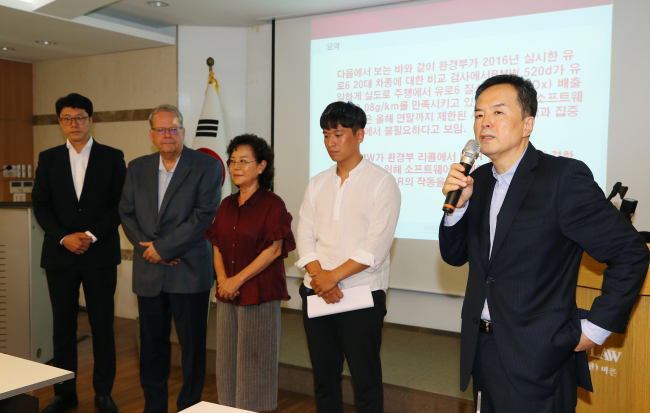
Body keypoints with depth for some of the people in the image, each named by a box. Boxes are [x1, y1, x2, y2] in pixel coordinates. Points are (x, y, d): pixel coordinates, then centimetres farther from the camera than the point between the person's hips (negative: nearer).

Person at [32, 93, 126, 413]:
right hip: (60, 254, 2)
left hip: (100, 254, -2)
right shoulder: (48, 159, 9)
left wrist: (92, 235, -12)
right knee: (63, 325, 8)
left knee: (102, 325, 4)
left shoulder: (112, 157, 2)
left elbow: (119, 205, -2)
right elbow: (41, 206, 4)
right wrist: (64, 237, -9)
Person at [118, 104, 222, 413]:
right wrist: (147, 248, -7)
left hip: (189, 270, -4)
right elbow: (127, 213, 9)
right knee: (152, 343, 14)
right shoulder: (137, 168, 11)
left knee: (192, 344, 4)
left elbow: (204, 215, -13)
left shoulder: (206, 165, -5)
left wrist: (164, 247, -14)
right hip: (148, 271, 5)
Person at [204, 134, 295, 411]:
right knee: (228, 360, 14)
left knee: (254, 362, 4)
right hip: (227, 297, 6)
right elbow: (217, 247, 11)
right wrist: (222, 278, -6)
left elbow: (273, 250, -14)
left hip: (259, 295, -6)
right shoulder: (227, 205, 11)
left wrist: (238, 280, -15)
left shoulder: (272, 204, -9)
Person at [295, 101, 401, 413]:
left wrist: (333, 276, -16)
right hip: (317, 294, 5)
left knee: (365, 380, 1)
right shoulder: (317, 184, 11)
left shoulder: (382, 183, -5)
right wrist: (319, 276, -11)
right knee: (323, 375, 14)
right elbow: (305, 236, 4)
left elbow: (376, 245, -14)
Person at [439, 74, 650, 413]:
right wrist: (457, 205, -9)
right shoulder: (478, 181, 6)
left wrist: (596, 327, -10)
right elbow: (455, 256, 8)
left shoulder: (563, 177, -14)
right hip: (483, 351, 6)